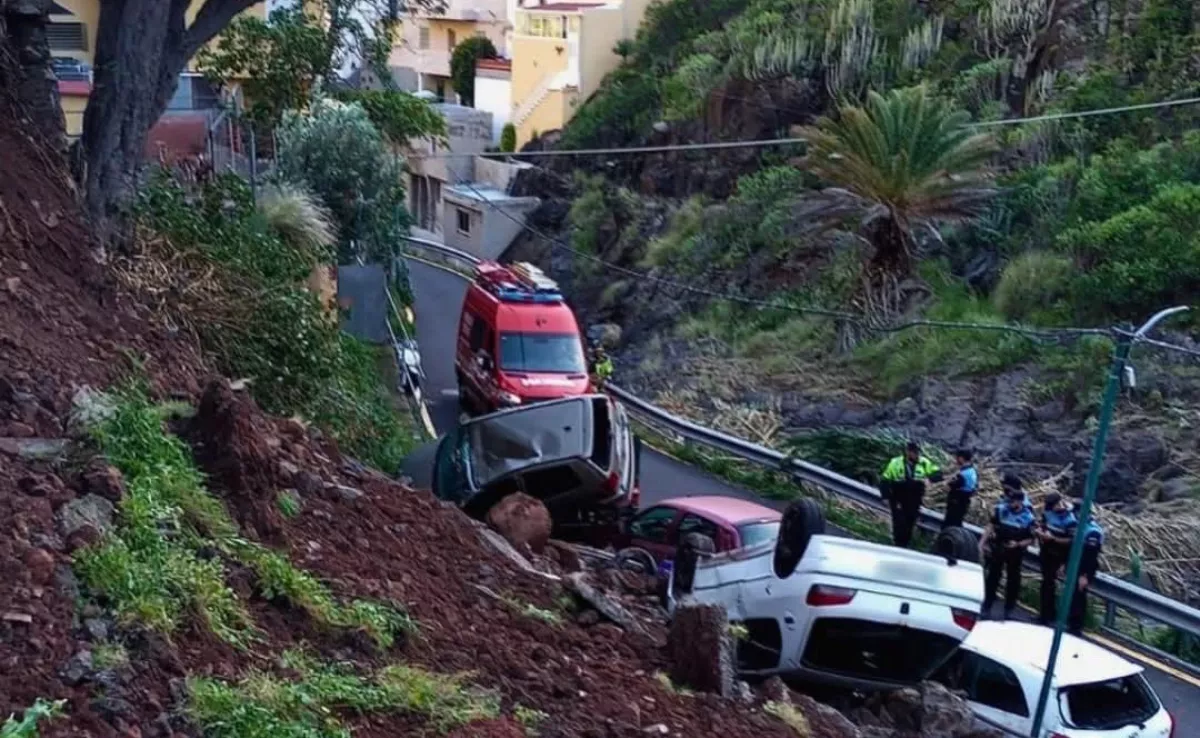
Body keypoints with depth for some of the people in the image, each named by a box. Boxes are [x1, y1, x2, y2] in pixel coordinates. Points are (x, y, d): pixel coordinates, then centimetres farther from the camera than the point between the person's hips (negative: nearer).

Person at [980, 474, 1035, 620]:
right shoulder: (1001, 507, -12)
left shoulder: (1028, 517, -17)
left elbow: (1031, 539, -11)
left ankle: (1009, 609, 21)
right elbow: (991, 525, -3)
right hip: (997, 549, 1)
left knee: (1013, 580, 9)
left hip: (1015, 552, -1)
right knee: (993, 576, 8)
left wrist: (1018, 544, -28)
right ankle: (987, 607, 18)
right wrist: (982, 543, -8)